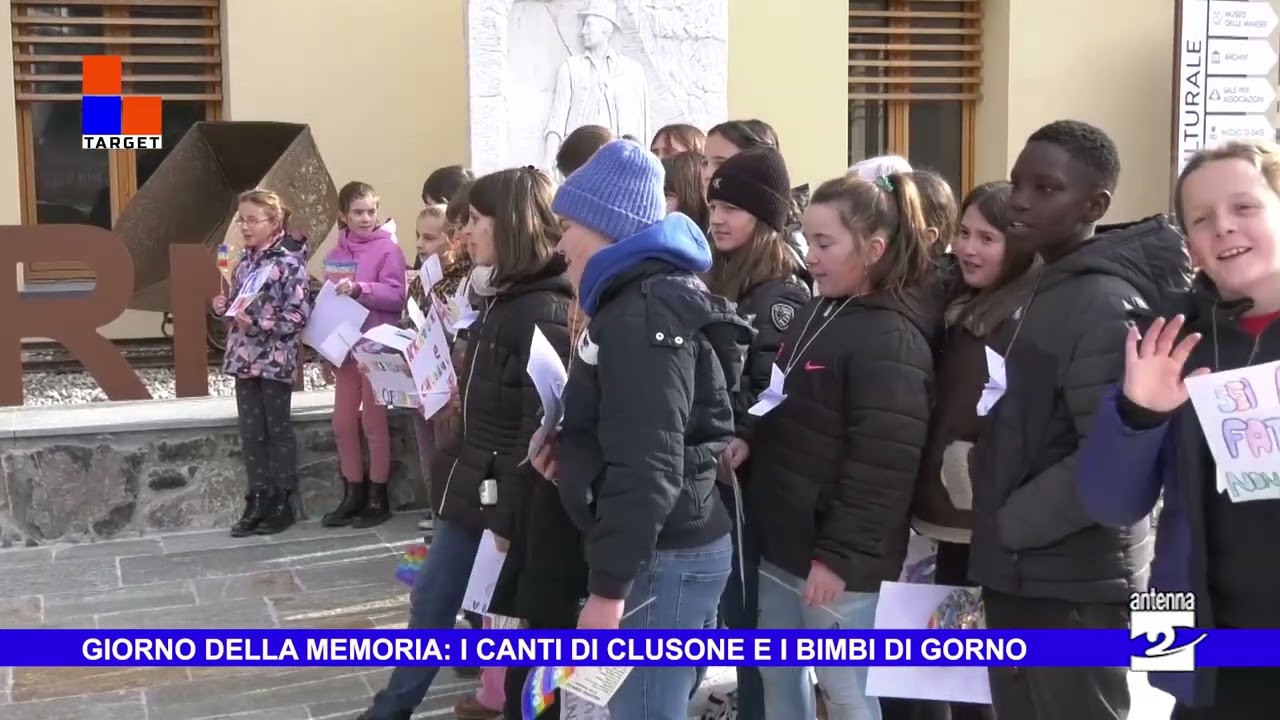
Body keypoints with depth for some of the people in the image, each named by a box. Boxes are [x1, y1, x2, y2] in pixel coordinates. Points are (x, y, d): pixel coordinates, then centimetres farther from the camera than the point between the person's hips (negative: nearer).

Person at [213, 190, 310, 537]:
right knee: (251, 432, 9)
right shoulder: (244, 263, 11)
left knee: (278, 430, 3)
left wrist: (258, 324, -22)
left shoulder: (289, 262, -10)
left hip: (276, 358, -7)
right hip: (245, 357, 7)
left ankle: (282, 504, 12)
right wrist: (223, 306, 2)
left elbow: (298, 314, -16)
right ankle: (257, 502, 17)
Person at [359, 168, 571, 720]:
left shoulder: (543, 310, -19)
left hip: (511, 500, -9)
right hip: (473, 485, 9)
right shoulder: (501, 298, 11)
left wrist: (510, 517, -20)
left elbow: (544, 426, -21)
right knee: (430, 603, 17)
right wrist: (465, 392, 8)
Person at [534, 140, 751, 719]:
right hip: (666, 549, 10)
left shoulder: (643, 317, -17)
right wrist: (570, 445, 7)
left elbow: (647, 467, -25)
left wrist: (608, 587, -24)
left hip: (661, 558, -10)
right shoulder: (646, 299, 17)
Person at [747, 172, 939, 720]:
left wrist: (838, 555, -21)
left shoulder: (890, 338, -18)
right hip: (783, 545, 9)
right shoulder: (816, 314, 11)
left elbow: (882, 464, -23)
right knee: (777, 676, 18)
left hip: (837, 558, -9)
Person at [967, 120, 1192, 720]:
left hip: (1072, 585, -9)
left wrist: (1008, 523, -15)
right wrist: (997, 532, 9)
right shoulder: (1047, 292, 12)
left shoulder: (1105, 304, -18)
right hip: (1022, 574, 9)